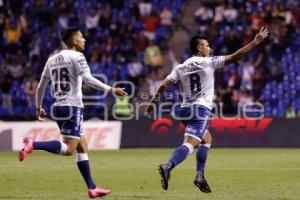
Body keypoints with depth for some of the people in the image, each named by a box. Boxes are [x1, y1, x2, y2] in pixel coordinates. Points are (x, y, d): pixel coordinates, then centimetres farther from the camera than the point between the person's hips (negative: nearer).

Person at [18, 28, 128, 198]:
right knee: (68, 149, -11)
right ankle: (33, 145, -25)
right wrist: (111, 90, -19)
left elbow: (41, 86, 18)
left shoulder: (52, 60, 16)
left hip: (58, 107, 9)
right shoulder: (77, 56, -6)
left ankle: (92, 188, 11)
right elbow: (88, 79, -19)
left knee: (82, 146, 12)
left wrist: (39, 107, 29)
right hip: (73, 107, -9)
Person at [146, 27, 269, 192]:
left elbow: (164, 85, 6)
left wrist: (153, 102, 15)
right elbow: (235, 56, -6)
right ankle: (167, 167, -42)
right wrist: (256, 41, -2)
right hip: (200, 110, -7)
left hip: (185, 110, 7)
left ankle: (200, 176, 17)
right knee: (190, 144, -19)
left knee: (206, 139, 26)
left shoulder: (181, 67, 11)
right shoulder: (208, 62, -2)